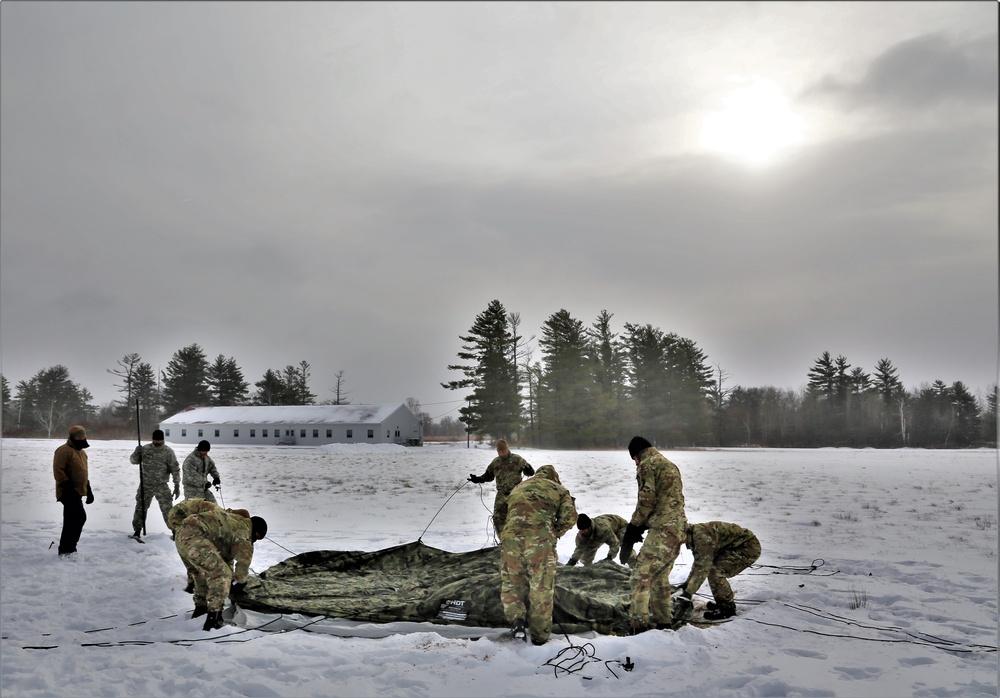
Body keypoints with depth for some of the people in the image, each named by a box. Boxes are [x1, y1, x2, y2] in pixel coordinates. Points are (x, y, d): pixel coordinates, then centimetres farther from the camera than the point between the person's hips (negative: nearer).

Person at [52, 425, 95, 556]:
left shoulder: (82, 452, 20)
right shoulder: (64, 451, -10)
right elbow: (58, 471, -18)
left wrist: (88, 490, 22)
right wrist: (67, 486, -23)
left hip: (78, 492, 10)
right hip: (69, 493, -10)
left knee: (71, 520, 12)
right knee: (79, 517, -15)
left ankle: (66, 549, 19)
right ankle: (66, 549, -10)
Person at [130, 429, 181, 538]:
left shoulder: (168, 452, -7)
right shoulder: (145, 449, -1)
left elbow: (175, 469, -5)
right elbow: (133, 461, 4)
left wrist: (177, 485, -9)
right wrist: (137, 453, -18)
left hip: (161, 486, -2)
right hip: (145, 485, 2)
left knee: (167, 509, -1)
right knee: (140, 508, 9)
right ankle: (137, 531, 24)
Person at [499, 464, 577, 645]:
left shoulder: (518, 488, 32)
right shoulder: (558, 489, 21)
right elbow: (569, 515, 7)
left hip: (511, 536, 2)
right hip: (541, 539, -2)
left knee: (511, 583, 16)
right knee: (541, 589, 8)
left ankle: (516, 619, -6)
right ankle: (540, 637, 16)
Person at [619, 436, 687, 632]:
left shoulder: (647, 464, -4)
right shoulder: (670, 465, 23)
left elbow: (647, 499, -13)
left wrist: (635, 524, -1)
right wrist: (642, 523, 15)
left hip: (663, 528, -10)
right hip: (679, 526, 10)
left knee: (641, 575, -10)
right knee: (660, 576, 19)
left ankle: (640, 624, -16)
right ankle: (664, 621, 25)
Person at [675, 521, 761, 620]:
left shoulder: (701, 535, -26)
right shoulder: (694, 535, 6)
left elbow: (703, 567, -26)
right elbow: (698, 562, 20)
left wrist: (689, 592, -22)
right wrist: (687, 583, 17)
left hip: (749, 547, -10)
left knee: (715, 571, -18)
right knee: (712, 568, 9)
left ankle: (727, 608, -5)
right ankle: (722, 602, 21)